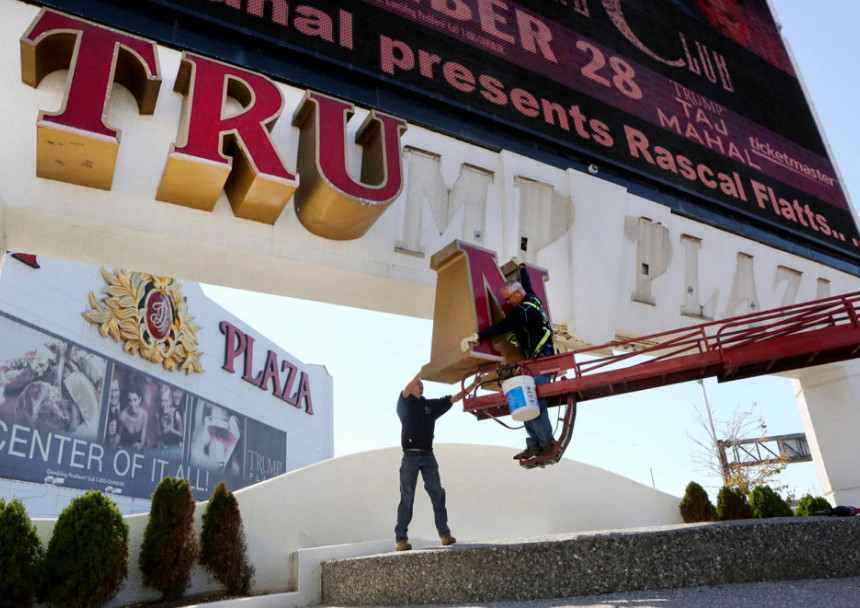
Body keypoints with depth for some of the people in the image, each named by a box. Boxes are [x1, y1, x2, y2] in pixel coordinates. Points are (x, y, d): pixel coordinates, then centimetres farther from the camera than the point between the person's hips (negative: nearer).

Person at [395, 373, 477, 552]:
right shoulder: (405, 404, 6)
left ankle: (444, 533, -1)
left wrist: (474, 384, 5)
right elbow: (406, 391, -15)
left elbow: (455, 398, 13)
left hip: (428, 455, 3)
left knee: (437, 493, -4)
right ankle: (401, 538, -2)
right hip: (410, 455, -3)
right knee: (407, 497, -5)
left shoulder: (432, 404, 16)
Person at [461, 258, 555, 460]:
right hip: (535, 362, 11)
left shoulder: (524, 310, -16)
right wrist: (521, 266, 51)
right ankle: (534, 443, 4)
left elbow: (501, 327, -25)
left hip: (541, 360, -11)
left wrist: (476, 337, -28)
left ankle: (547, 443, -10)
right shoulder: (533, 299, 13)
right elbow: (527, 284, 35)